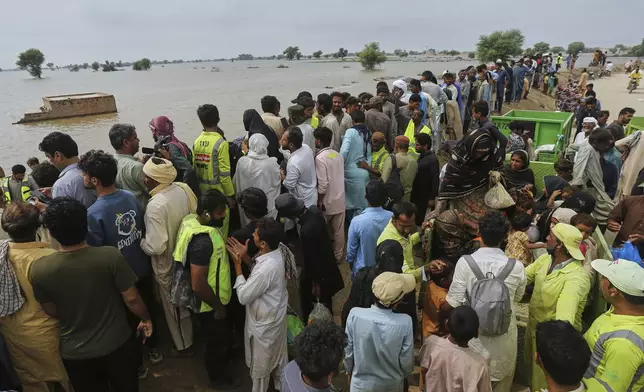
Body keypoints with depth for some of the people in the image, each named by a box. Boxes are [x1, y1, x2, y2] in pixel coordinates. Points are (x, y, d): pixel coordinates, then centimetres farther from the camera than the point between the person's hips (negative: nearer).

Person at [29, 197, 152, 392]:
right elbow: (131, 299, -16)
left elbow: (51, 312, -3)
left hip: (75, 352, 1)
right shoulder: (110, 256, -26)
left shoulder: (39, 269, -19)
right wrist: (146, 318, 4)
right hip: (117, 344, -1)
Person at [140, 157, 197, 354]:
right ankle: (191, 335, 52)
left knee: (174, 306, 17)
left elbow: (155, 247, -31)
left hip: (168, 265, -7)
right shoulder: (184, 188, -12)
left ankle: (183, 345, 39)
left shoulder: (155, 206, -33)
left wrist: (140, 241, -11)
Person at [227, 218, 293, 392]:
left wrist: (237, 264, -20)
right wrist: (245, 257, -9)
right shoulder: (280, 249, -15)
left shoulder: (266, 269, -40)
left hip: (264, 322, -8)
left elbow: (244, 296, -25)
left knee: (260, 363, 20)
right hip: (277, 314, 9)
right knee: (278, 353, 31)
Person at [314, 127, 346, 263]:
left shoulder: (320, 158, -19)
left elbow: (323, 184, -22)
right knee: (339, 231, 14)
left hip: (328, 201, -6)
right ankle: (338, 256, 27)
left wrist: (319, 201, -11)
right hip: (340, 199, 6)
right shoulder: (338, 155, 2)